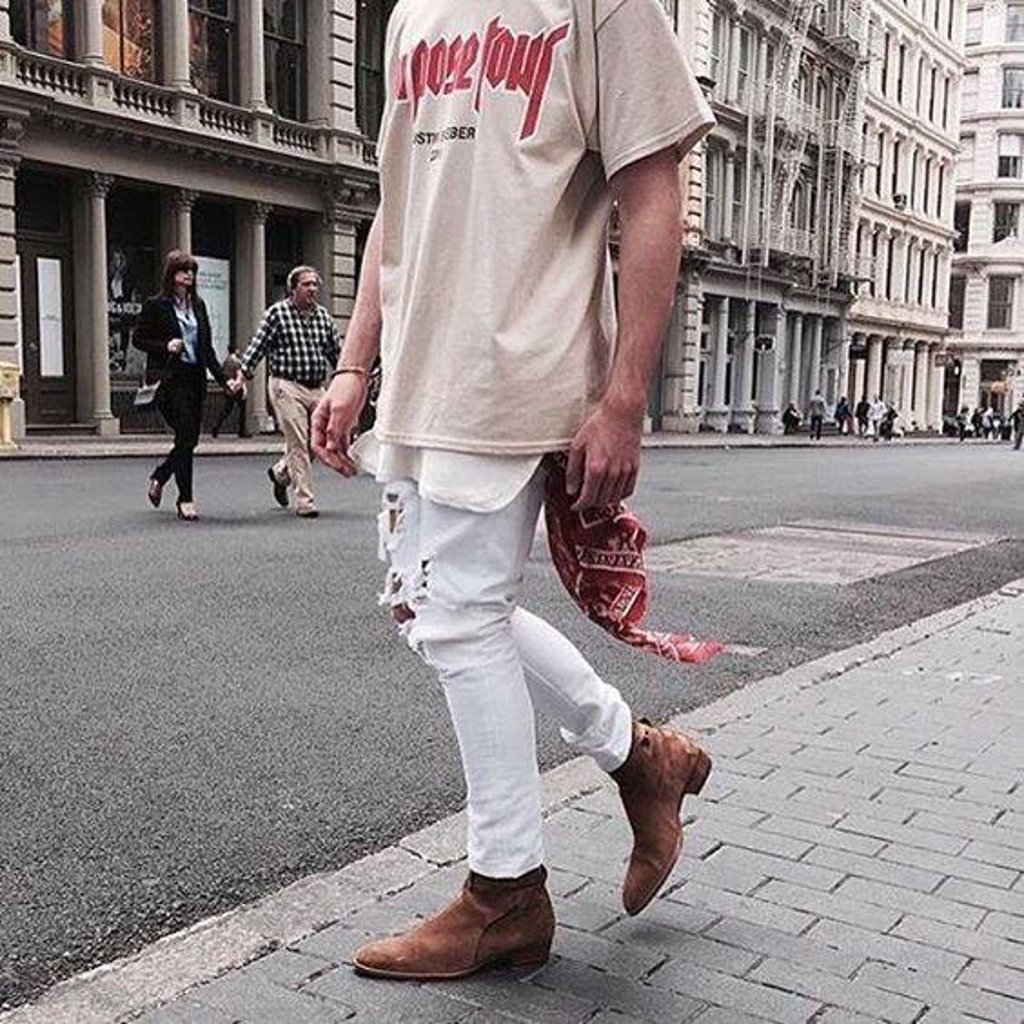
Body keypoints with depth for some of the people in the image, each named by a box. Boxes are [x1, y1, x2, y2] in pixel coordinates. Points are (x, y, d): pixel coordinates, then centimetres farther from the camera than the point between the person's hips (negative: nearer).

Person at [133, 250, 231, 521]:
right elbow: (138, 339, 1)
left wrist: (223, 379, 8)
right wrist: (165, 346, -15)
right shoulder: (155, 305, -2)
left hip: (195, 379, 6)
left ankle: (158, 478, 31)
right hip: (170, 379, -6)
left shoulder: (198, 305, 15)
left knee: (190, 439, 7)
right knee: (186, 437, -11)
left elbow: (207, 347, 16)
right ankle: (185, 500, -2)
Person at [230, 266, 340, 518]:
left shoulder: (323, 316, 12)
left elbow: (336, 351, 18)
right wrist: (242, 376, -14)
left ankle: (281, 472, 33)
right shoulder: (277, 313, -3)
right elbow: (258, 346, -5)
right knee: (298, 443, -6)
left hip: (317, 388, 6)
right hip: (287, 387, -6)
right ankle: (304, 502, 0)